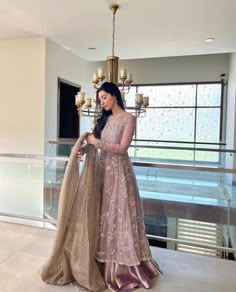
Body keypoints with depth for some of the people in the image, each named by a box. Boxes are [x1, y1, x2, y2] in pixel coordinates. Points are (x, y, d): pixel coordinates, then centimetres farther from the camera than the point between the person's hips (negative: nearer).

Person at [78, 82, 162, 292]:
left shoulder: (129, 118, -8)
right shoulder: (105, 119, 13)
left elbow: (122, 148, -17)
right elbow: (94, 141, 10)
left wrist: (96, 142, -15)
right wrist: (83, 150, -9)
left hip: (120, 171, -7)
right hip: (104, 169, 7)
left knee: (120, 213, 0)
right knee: (105, 213, 11)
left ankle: (125, 266, 16)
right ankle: (106, 261, 26)